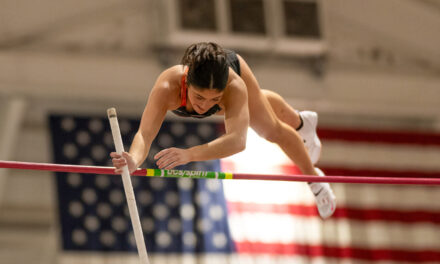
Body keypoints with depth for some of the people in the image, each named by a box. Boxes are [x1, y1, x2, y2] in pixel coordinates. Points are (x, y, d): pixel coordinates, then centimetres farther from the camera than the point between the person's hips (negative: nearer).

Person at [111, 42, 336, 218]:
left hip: (233, 66, -2)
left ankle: (313, 177, 49)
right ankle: (301, 123, 65)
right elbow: (145, 133, -61)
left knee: (273, 130, 16)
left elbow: (238, 140, -66)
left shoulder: (234, 85, -52)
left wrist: (190, 154, -81)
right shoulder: (168, 87, -52)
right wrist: (134, 160, -84)